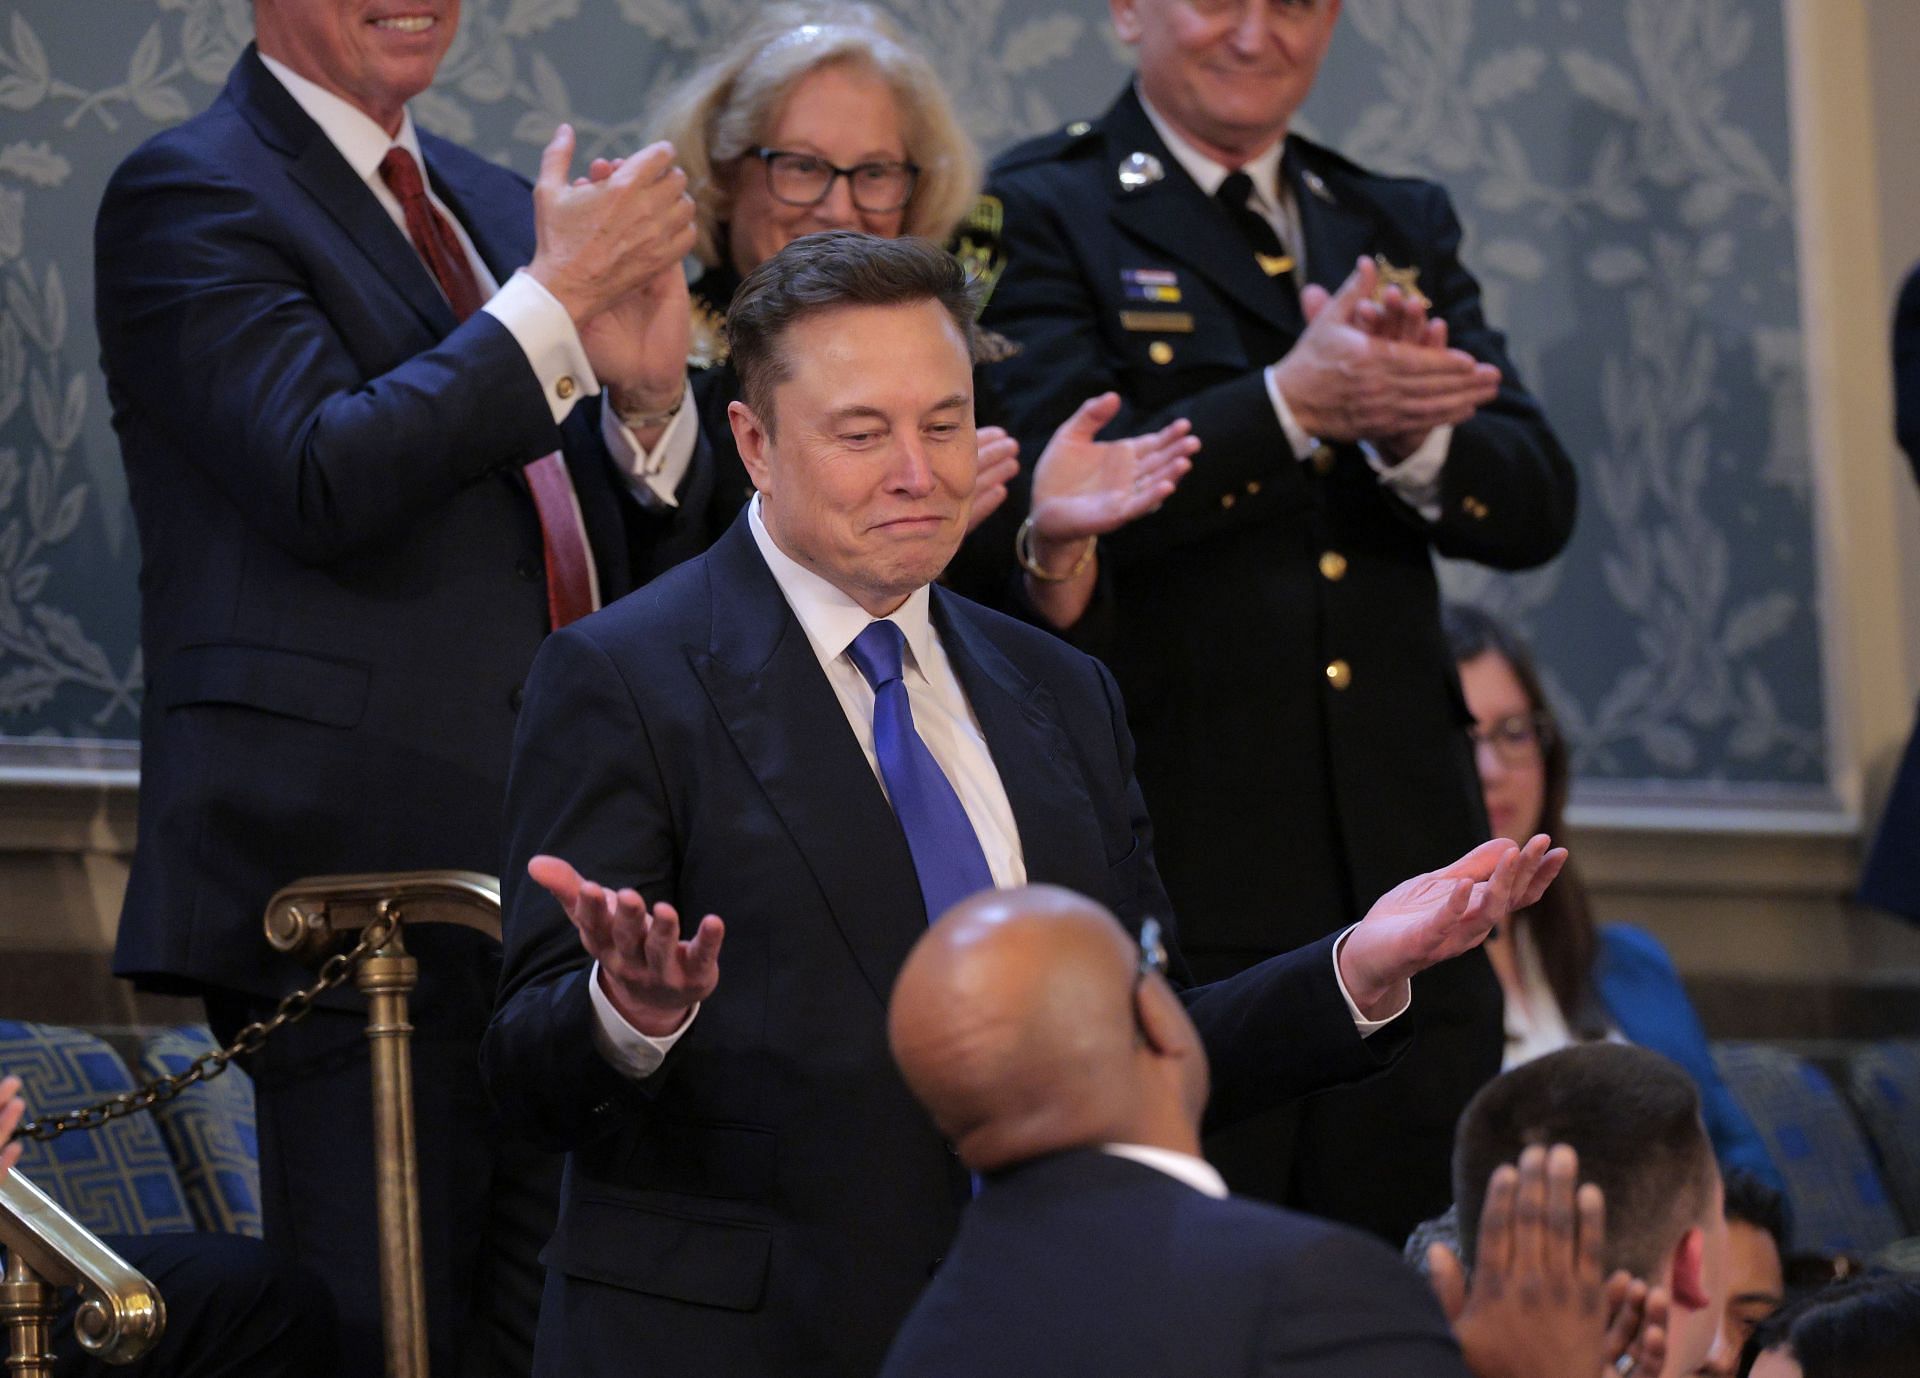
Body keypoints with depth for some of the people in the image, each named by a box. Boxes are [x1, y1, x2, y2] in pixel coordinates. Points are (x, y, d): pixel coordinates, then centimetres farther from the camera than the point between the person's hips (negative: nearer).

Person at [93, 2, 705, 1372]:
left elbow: (642, 548, 20)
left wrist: (646, 397, -2)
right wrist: (556, 298, -14)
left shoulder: (502, 208, 21)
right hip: (356, 879, -7)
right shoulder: (187, 193, -3)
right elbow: (323, 479, -18)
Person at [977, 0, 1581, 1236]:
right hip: (1170, 887, -5)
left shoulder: (1404, 228, 18)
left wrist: (1405, 426, -14)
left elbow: (1536, 510, 7)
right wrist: (1293, 406, -23)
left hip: (1403, 872, 5)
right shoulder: (1041, 217, 2)